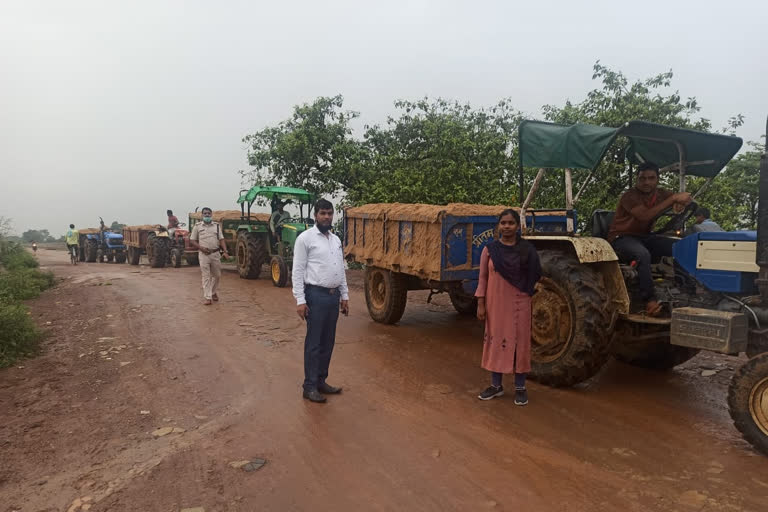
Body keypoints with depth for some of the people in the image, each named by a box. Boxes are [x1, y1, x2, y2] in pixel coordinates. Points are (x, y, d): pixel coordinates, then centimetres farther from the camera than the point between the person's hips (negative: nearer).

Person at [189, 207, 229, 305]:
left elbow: (221, 239, 4)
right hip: (204, 254, -2)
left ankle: (214, 293, 31)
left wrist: (225, 251, -10)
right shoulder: (197, 226, 6)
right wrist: (201, 248, -10)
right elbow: (192, 241, 6)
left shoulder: (217, 225, 9)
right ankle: (207, 297, -3)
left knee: (217, 275, 10)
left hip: (216, 253, 2)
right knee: (206, 276, -4)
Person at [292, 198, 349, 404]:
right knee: (314, 343, 0)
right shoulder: (305, 238, -8)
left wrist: (344, 296, 14)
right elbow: (298, 271, -11)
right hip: (316, 295, -7)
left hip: (334, 295, 7)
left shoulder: (336, 240, 13)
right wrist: (300, 300, -16)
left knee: (328, 342, 13)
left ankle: (321, 381, 25)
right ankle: (310, 387, 10)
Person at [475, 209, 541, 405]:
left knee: (519, 342, 5)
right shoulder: (489, 249, -1)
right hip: (495, 303, 1)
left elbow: (534, 276, 4)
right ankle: (496, 385, 24)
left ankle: (520, 388, 20)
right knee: (496, 340, 9)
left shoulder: (527, 249, -2)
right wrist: (480, 304, -2)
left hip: (519, 303, -1)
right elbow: (483, 278, 1)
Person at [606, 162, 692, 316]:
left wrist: (685, 200, -20)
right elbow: (645, 215, -29)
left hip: (644, 237, 7)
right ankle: (650, 300, -33)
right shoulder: (629, 196, -15)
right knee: (643, 254, -38)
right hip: (622, 238, -7)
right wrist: (673, 199, -29)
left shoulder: (661, 194, 7)